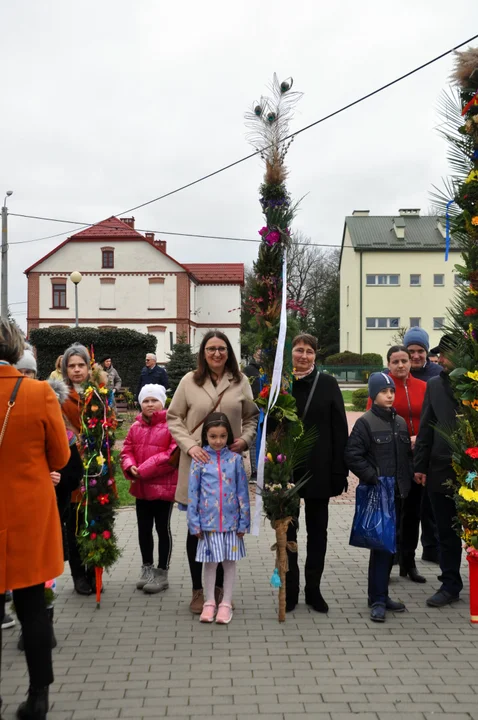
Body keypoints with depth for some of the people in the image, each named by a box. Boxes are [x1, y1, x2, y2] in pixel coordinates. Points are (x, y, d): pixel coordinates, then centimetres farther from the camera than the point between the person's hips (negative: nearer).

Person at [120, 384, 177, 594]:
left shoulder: (171, 425, -13)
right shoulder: (136, 427, 8)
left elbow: (173, 454, -20)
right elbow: (127, 451, 11)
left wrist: (145, 469, -21)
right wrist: (130, 467, -12)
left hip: (164, 486, -6)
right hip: (141, 487, 6)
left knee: (163, 529, 5)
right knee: (144, 528, 16)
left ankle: (162, 573, 16)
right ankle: (147, 568, 31)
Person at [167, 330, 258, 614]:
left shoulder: (240, 381, 2)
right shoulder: (190, 381, -2)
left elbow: (252, 416, 12)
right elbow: (174, 418, 1)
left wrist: (246, 439, -6)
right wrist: (190, 446, -12)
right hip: (197, 463, -1)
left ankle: (220, 586, 28)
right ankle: (198, 589, 21)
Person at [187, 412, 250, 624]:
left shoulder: (235, 459, -1)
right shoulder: (200, 460, -3)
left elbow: (242, 492, 2)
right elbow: (193, 493, -1)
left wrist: (243, 522, 0)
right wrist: (194, 523, -3)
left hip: (231, 520, 1)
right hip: (208, 521, -1)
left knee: (229, 561, 9)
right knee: (210, 562, 10)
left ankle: (226, 603, 21)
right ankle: (209, 603, 24)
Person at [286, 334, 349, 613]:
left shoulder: (328, 383, -1)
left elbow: (340, 430, -4)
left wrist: (340, 471, -7)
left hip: (318, 470, 0)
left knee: (317, 532, 11)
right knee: (287, 530, 10)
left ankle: (314, 589, 25)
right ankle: (289, 590, 23)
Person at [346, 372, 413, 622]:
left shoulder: (401, 422, 12)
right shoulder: (365, 422, -7)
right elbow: (352, 455, -12)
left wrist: (407, 479, 7)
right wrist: (373, 478, -15)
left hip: (397, 492, 6)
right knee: (381, 544, -7)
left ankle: (381, 595, 23)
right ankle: (377, 600, 2)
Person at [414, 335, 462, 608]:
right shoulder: (435, 385, 8)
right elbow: (426, 428, 7)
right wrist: (421, 465, 4)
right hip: (442, 470, 3)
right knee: (447, 533, 11)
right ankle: (451, 585, 24)